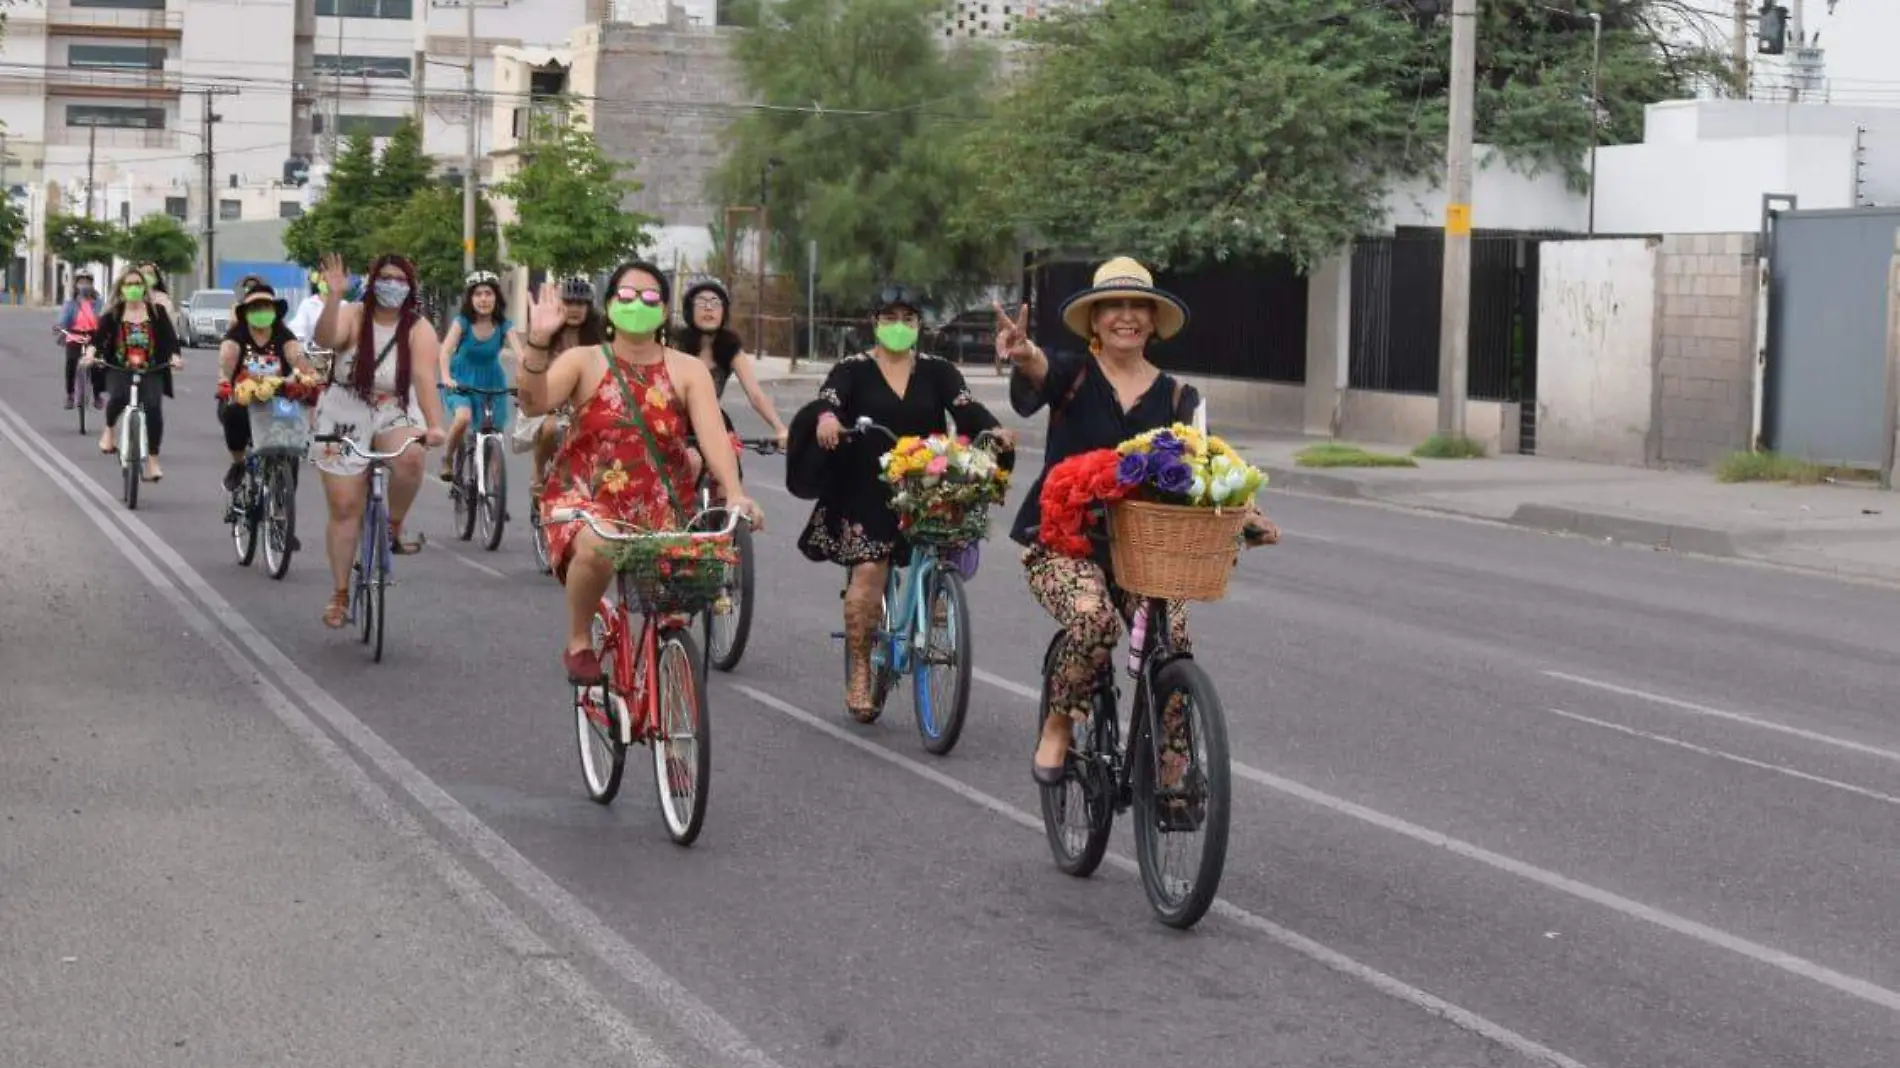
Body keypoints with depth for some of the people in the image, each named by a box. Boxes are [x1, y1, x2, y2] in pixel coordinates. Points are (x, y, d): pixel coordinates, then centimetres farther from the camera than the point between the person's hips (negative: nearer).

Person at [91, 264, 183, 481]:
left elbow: (169, 336, -3)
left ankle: (152, 461, -10)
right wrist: (92, 354, -26)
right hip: (120, 369, 0)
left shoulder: (156, 311, 5)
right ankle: (110, 429, 4)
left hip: (151, 371, 0)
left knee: (154, 407, -21)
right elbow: (99, 335, -6)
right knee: (118, 397, -31)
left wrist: (175, 357, -22)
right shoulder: (113, 314, 5)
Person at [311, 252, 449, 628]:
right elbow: (325, 338, -29)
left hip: (395, 415, 0)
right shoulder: (352, 316, -7)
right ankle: (340, 595, 12)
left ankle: (394, 528, -7)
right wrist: (333, 297, -43)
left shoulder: (418, 329, -8)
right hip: (344, 419, 0)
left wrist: (434, 425, -36)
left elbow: (425, 378, -21)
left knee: (410, 459, -34)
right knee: (344, 508, 0)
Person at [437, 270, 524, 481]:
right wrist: (446, 378, -44)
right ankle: (448, 459, -4)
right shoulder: (462, 322, -14)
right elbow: (445, 350, -25)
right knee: (463, 418, -29)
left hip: (491, 383, 2)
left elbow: (519, 355, -22)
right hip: (461, 380, -2)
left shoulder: (504, 326, -11)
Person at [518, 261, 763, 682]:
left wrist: (734, 493, -28)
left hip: (659, 508, 3)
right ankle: (579, 643, -10)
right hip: (585, 497, -2)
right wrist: (538, 342, -34)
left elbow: (712, 433, -11)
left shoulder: (687, 370, 3)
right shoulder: (584, 362, -2)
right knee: (595, 548, -35)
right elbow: (533, 403, -18)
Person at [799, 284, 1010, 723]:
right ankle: (859, 672, -3)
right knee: (868, 573, -14)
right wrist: (827, 417, -40)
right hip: (865, 491, -3)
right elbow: (830, 396, -15)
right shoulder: (854, 369, 4)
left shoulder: (937, 372, 11)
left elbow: (965, 406, -5)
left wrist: (994, 429, -26)